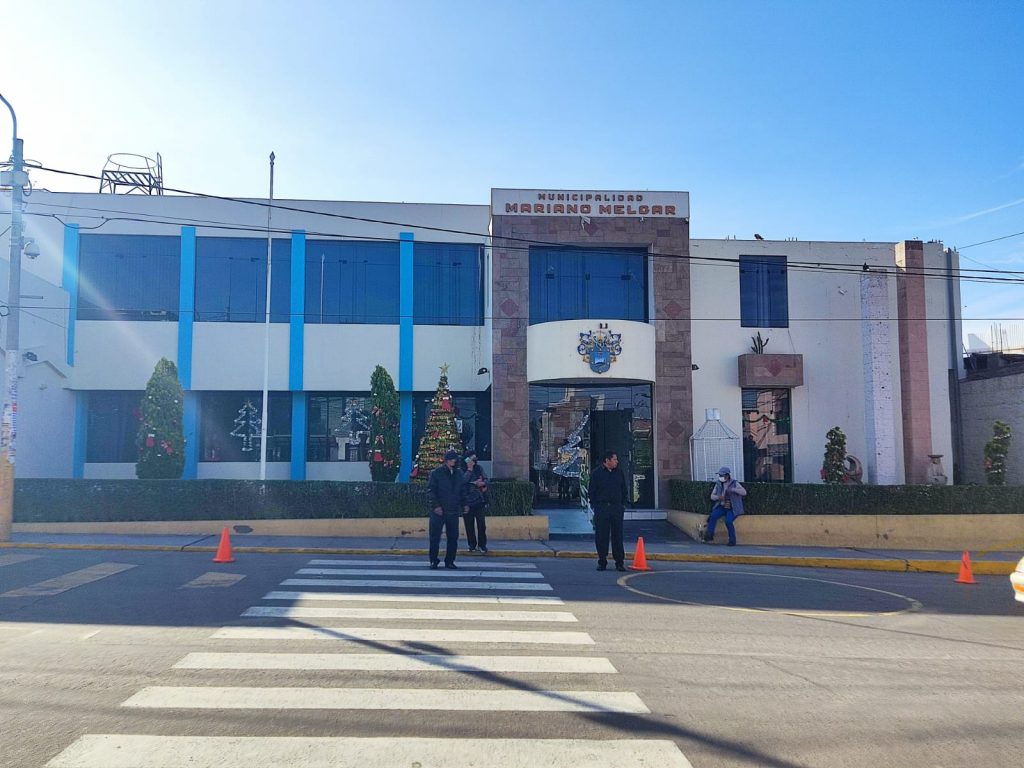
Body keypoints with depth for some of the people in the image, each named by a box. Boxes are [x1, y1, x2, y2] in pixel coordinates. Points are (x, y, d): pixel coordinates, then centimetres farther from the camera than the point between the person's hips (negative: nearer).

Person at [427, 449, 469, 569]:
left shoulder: (459, 475, 11)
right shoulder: (436, 473, -3)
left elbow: (463, 491, 19)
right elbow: (430, 491, -6)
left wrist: (464, 504, 7)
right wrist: (435, 506, -14)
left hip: (454, 512, 4)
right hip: (438, 512, -4)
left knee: (453, 538, 5)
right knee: (435, 538, 1)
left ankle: (449, 561, 15)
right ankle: (434, 561, 12)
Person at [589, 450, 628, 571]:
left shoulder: (619, 473, 12)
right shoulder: (596, 473, 1)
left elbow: (623, 490, 17)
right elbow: (592, 492, 1)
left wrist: (623, 505, 9)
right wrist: (594, 506, -5)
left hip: (617, 507, 3)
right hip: (601, 508, -2)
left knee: (617, 535, 3)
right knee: (601, 536, 2)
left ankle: (619, 562, 8)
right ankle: (602, 562, 12)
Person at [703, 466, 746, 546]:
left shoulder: (734, 484, -4)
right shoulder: (718, 484, 7)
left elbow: (744, 492, -17)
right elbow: (712, 496, 9)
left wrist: (733, 489, -31)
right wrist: (718, 497, -15)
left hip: (732, 509, -4)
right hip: (722, 507, 4)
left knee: (728, 521, -29)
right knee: (713, 516, -25)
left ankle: (732, 541, -11)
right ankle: (709, 535, -25)